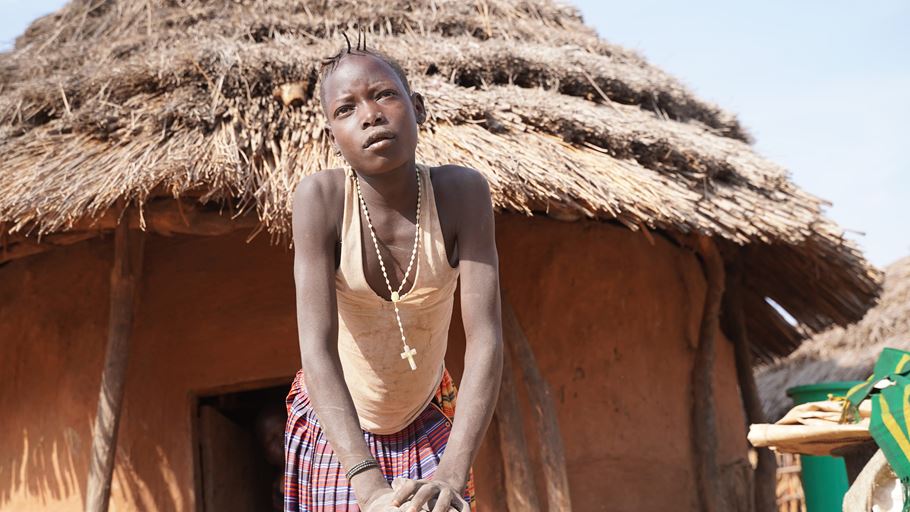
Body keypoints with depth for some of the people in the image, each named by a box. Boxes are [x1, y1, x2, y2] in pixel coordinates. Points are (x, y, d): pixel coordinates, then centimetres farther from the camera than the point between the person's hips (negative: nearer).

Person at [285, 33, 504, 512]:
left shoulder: (461, 192, -21)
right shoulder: (320, 197, -24)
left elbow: (485, 337, -25)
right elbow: (316, 347, -30)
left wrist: (453, 473, -37)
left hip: (427, 423, 1)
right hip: (334, 423, 0)